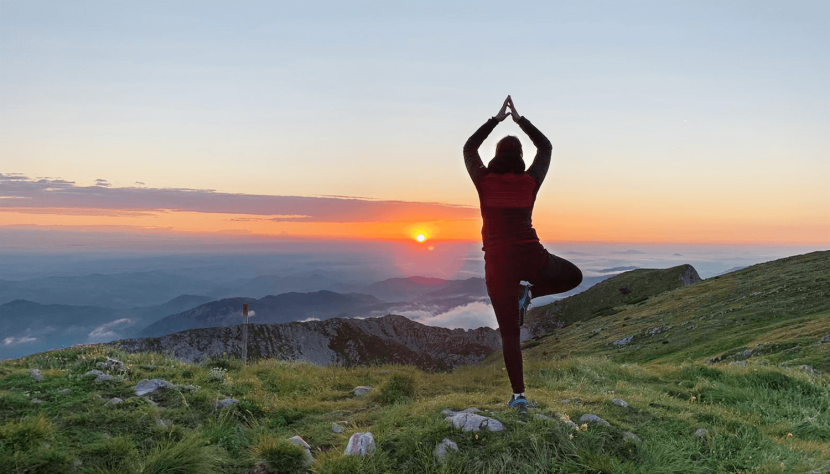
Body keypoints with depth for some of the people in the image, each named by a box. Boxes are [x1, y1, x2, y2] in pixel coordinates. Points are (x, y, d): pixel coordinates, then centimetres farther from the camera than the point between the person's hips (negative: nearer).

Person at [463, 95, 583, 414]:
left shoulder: (485, 181, 1)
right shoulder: (530, 182, 4)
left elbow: (469, 149, 18)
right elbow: (545, 147, 21)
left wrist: (496, 119, 22)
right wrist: (519, 119, 25)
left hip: (498, 261, 0)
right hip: (531, 256, 0)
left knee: (509, 334, 7)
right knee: (573, 276, 28)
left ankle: (518, 395, 3)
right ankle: (529, 291, 3)